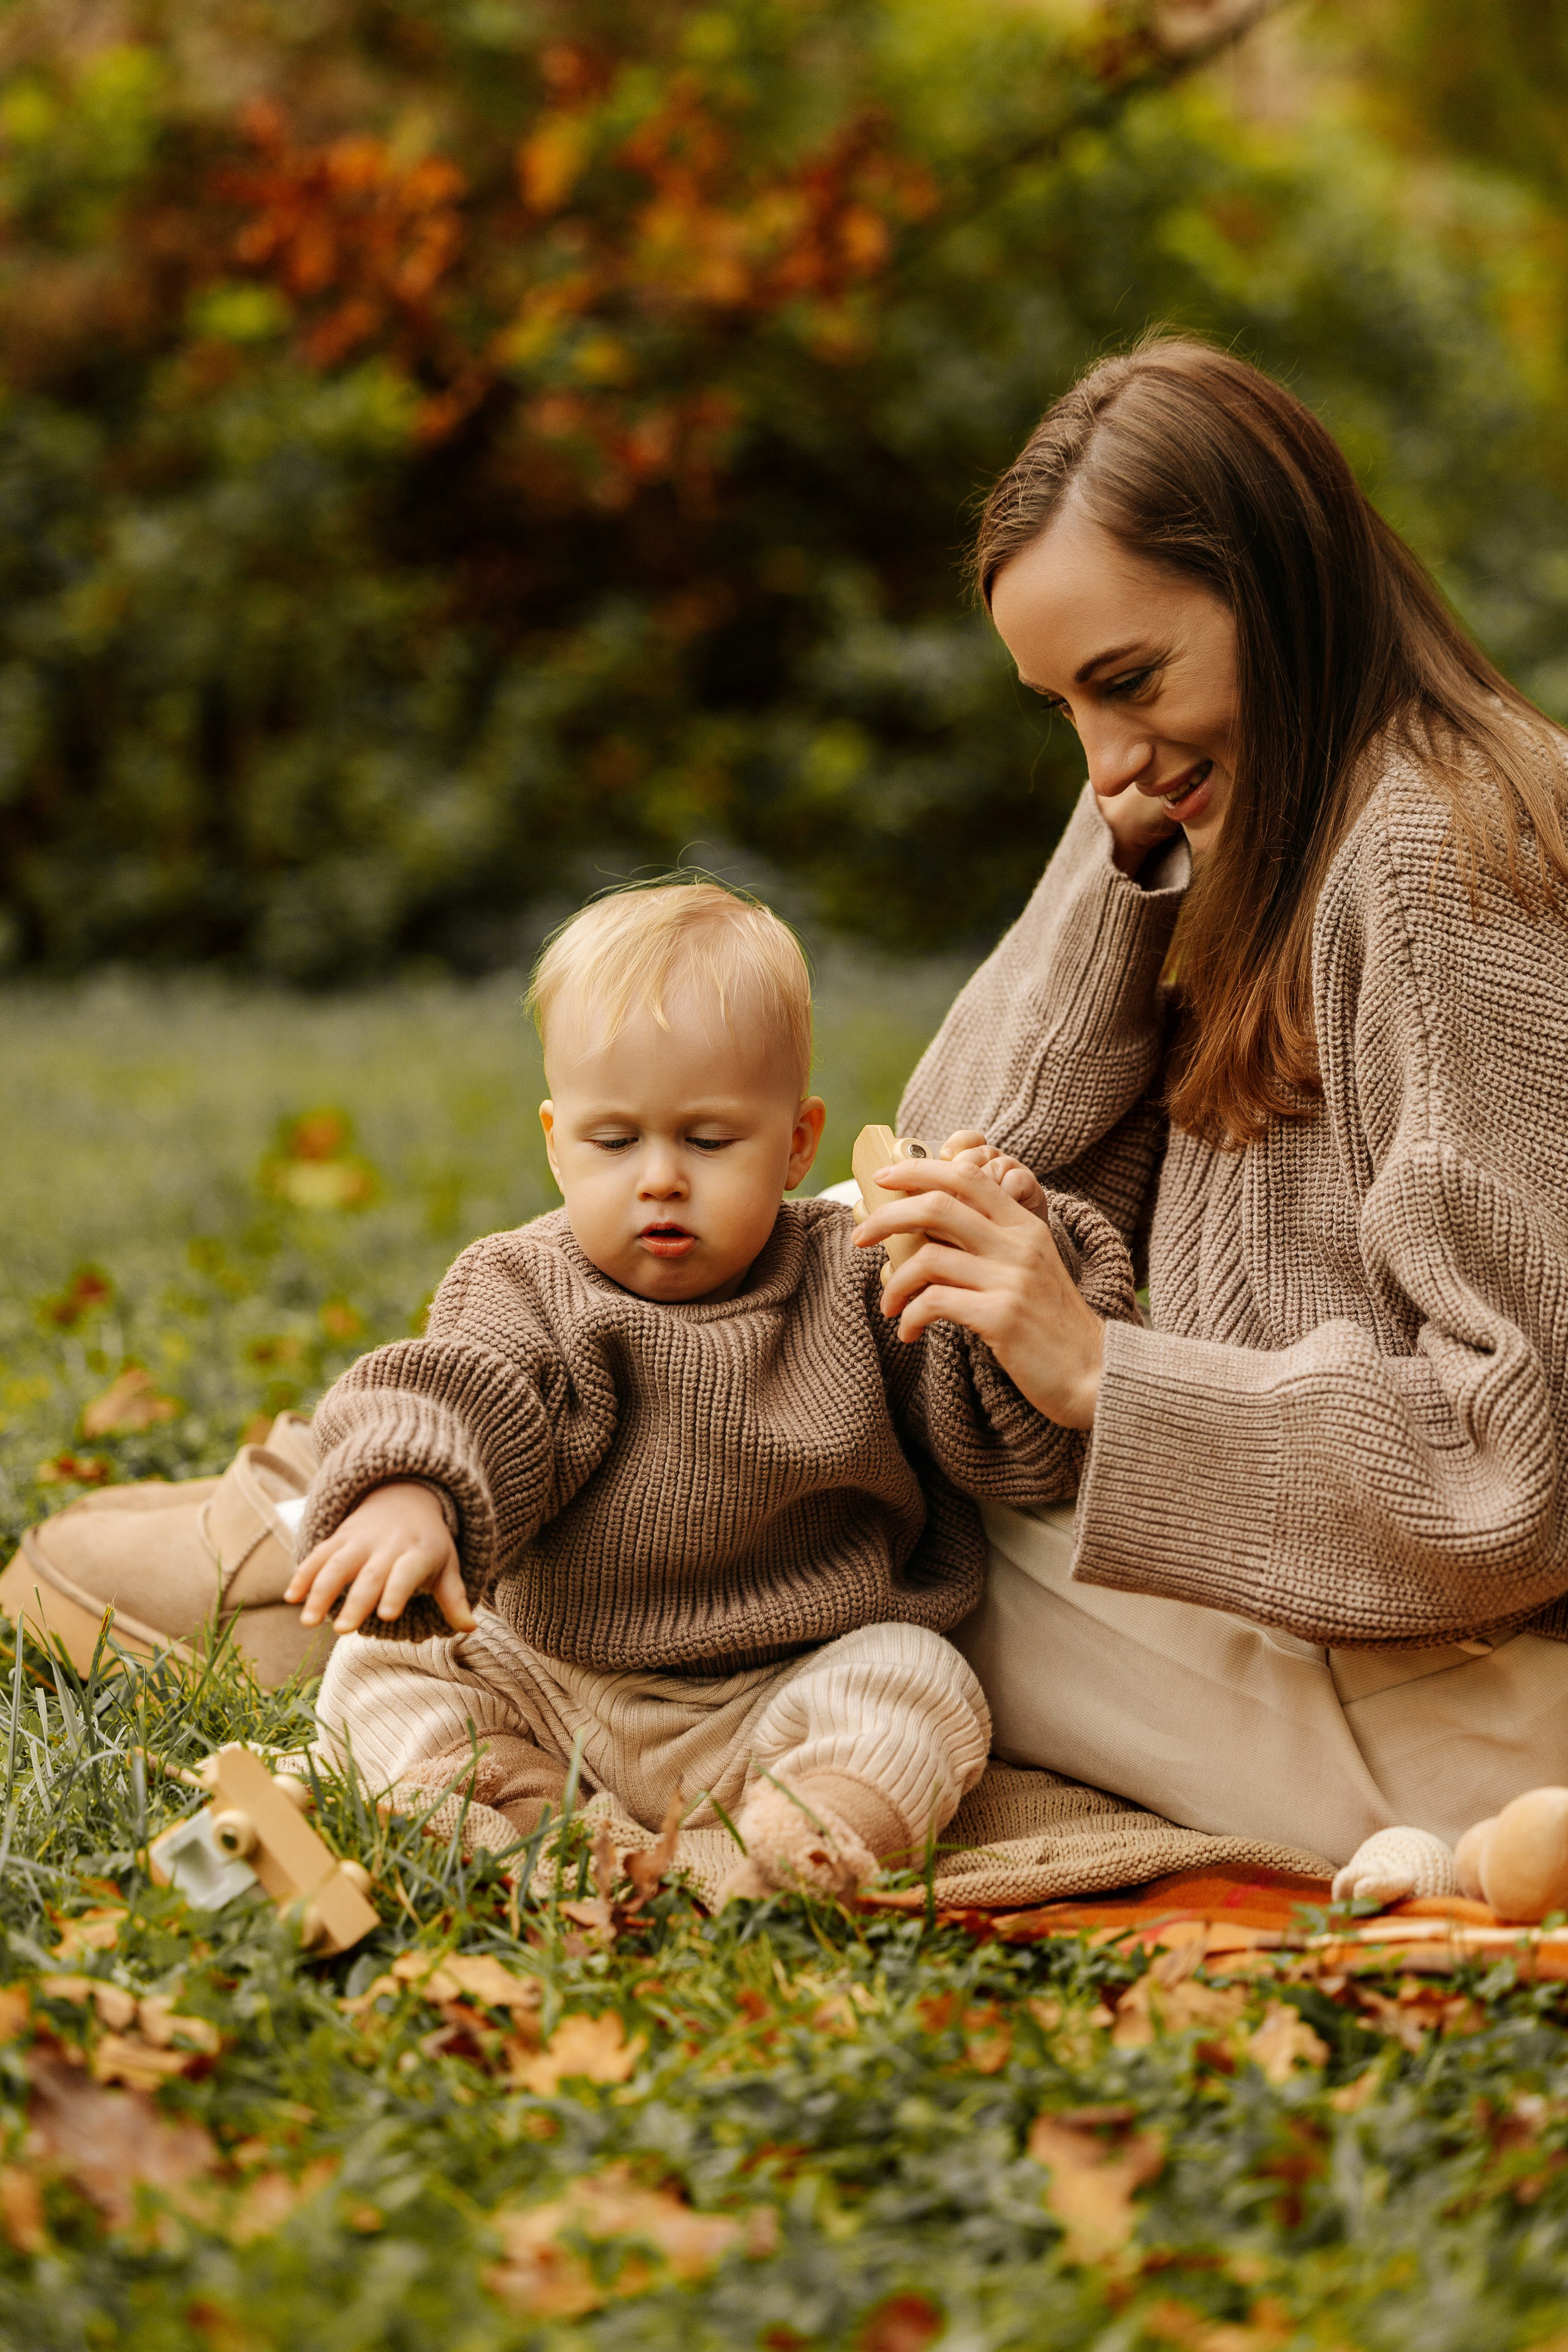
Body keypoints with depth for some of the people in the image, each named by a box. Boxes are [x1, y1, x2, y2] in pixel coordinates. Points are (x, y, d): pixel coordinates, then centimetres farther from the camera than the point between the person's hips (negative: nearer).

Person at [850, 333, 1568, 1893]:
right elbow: (978, 1151, 6)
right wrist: (1119, 866, -5)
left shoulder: (1438, 863, -19)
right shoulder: (1260, 846, 10)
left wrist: (1100, 1377, -25)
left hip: (1438, 1702, -9)